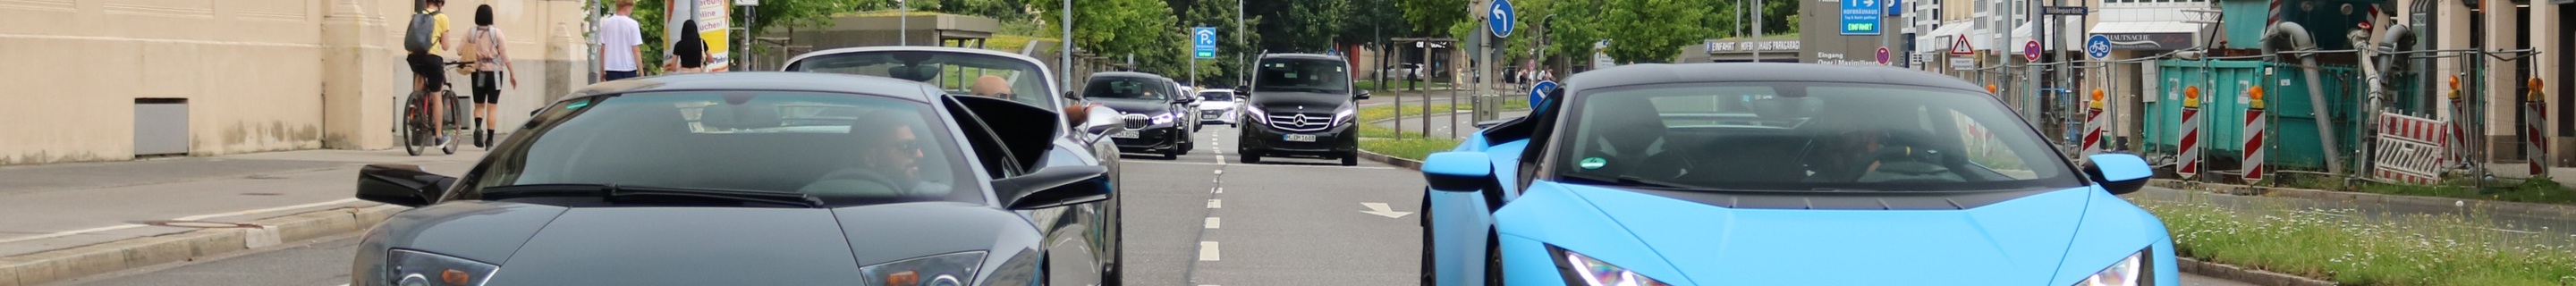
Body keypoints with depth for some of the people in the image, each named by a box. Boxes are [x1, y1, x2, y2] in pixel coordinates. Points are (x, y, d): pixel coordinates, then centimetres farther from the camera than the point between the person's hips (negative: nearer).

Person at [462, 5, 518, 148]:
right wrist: (512, 74, -1)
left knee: (479, 105, 13)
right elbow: (505, 55, -7)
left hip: (478, 72, 1)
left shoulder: (470, 33, -3)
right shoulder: (496, 33, -7)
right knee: (491, 108, 4)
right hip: (494, 72, -1)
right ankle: (489, 140, 2)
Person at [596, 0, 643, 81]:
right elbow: (636, 50, -9)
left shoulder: (606, 23, 3)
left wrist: (602, 71, 14)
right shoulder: (632, 24, -7)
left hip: (611, 68, 3)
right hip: (628, 68, -3)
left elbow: (602, 49, 6)